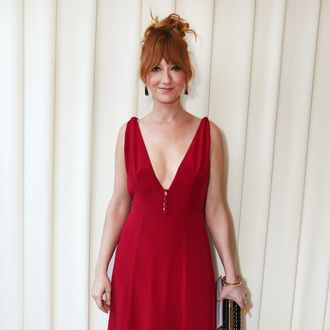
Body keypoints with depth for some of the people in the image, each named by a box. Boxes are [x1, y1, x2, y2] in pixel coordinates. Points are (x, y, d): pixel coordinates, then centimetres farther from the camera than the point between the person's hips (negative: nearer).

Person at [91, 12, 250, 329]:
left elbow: (214, 209, -2)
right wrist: (101, 270, 2)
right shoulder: (129, 132, -2)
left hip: (188, 261, -1)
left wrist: (232, 277, 2)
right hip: (136, 260, 1)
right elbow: (119, 205, 2)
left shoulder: (208, 133, -5)